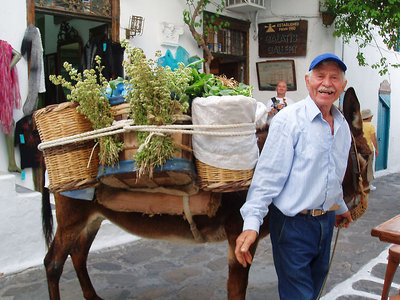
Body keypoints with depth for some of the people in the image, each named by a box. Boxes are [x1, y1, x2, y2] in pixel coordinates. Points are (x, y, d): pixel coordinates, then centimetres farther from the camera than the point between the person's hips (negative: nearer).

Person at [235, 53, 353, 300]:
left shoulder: (343, 126, 8)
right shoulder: (289, 120, -16)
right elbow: (268, 174, -19)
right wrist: (252, 222, -25)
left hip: (327, 221, 7)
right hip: (293, 222, -7)